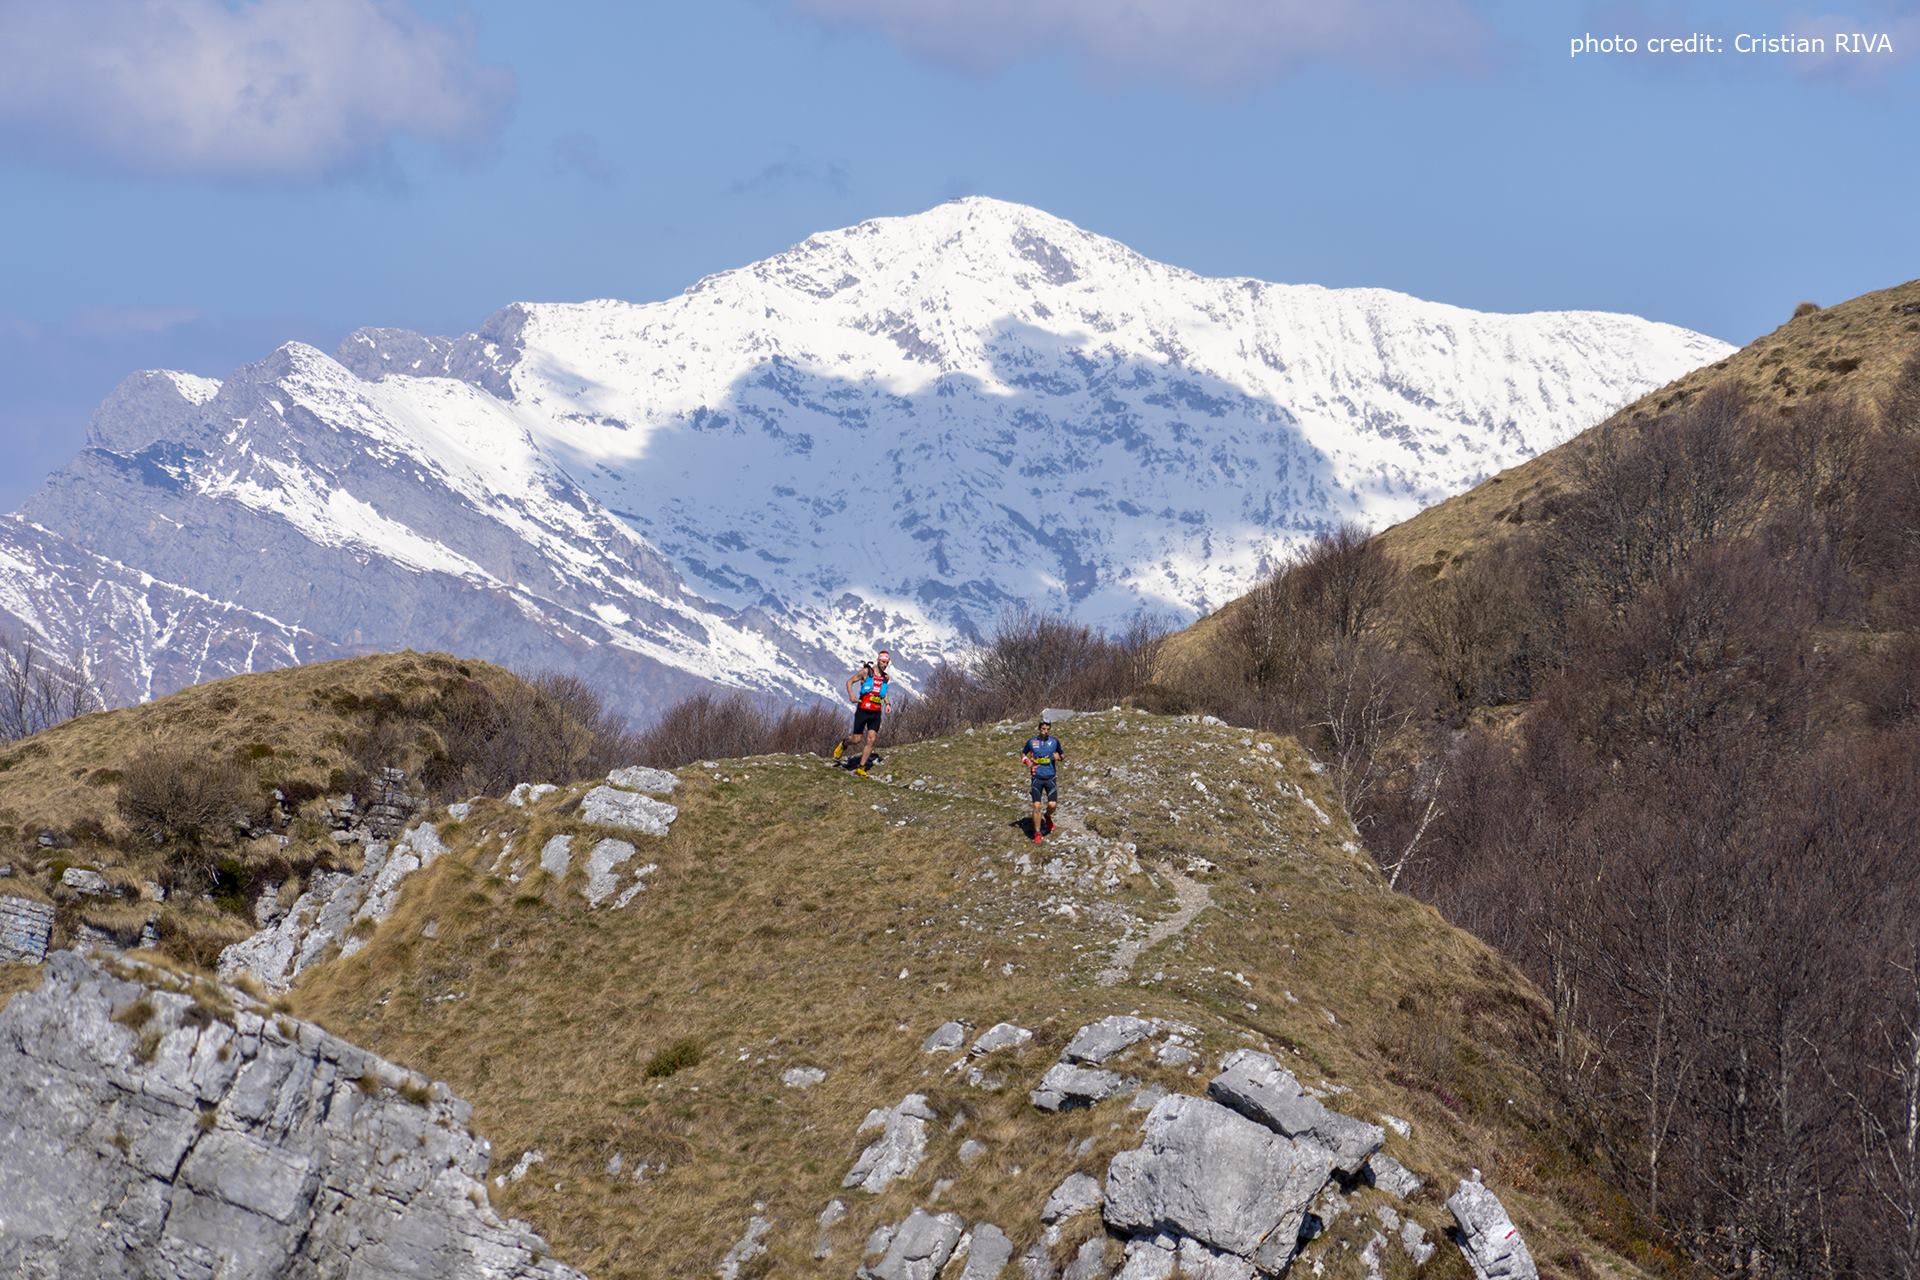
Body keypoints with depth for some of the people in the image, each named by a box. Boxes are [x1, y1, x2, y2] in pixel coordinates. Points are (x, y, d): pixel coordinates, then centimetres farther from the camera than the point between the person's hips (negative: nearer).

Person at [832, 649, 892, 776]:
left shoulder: (886, 678, 9)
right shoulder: (866, 672, -4)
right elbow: (850, 681, 1)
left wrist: (887, 704, 10)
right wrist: (851, 694, -17)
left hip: (876, 713, 4)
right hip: (863, 710, -4)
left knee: (871, 740, -6)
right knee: (857, 739, -2)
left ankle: (861, 767, 1)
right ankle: (843, 743, 34)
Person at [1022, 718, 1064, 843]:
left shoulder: (1054, 741, 0)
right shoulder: (1032, 741, -1)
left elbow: (1063, 755, 15)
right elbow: (1023, 753, 15)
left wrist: (1059, 757, -9)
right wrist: (1027, 761, -5)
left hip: (1050, 777, 0)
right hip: (1037, 778, 0)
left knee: (1052, 804, -11)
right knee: (1037, 806, -6)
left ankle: (1047, 817, 25)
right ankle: (1037, 833, 5)